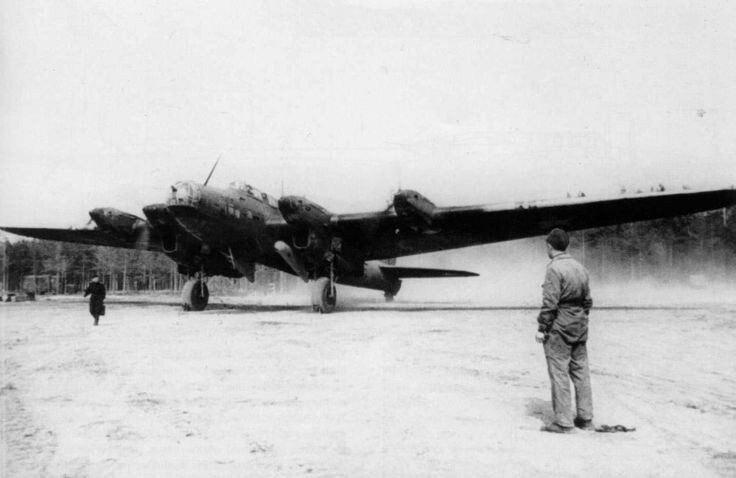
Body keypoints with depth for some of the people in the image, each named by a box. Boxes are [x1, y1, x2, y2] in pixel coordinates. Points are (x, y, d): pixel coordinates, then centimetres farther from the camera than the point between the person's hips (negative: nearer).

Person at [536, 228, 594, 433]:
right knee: (581, 371, 13)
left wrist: (541, 328, -13)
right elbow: (588, 299, 14)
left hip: (559, 328, -8)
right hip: (579, 327, 8)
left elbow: (550, 303, -18)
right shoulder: (580, 267, 9)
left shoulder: (554, 268, -14)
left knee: (559, 373, -2)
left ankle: (563, 422, 0)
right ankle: (585, 418, 20)